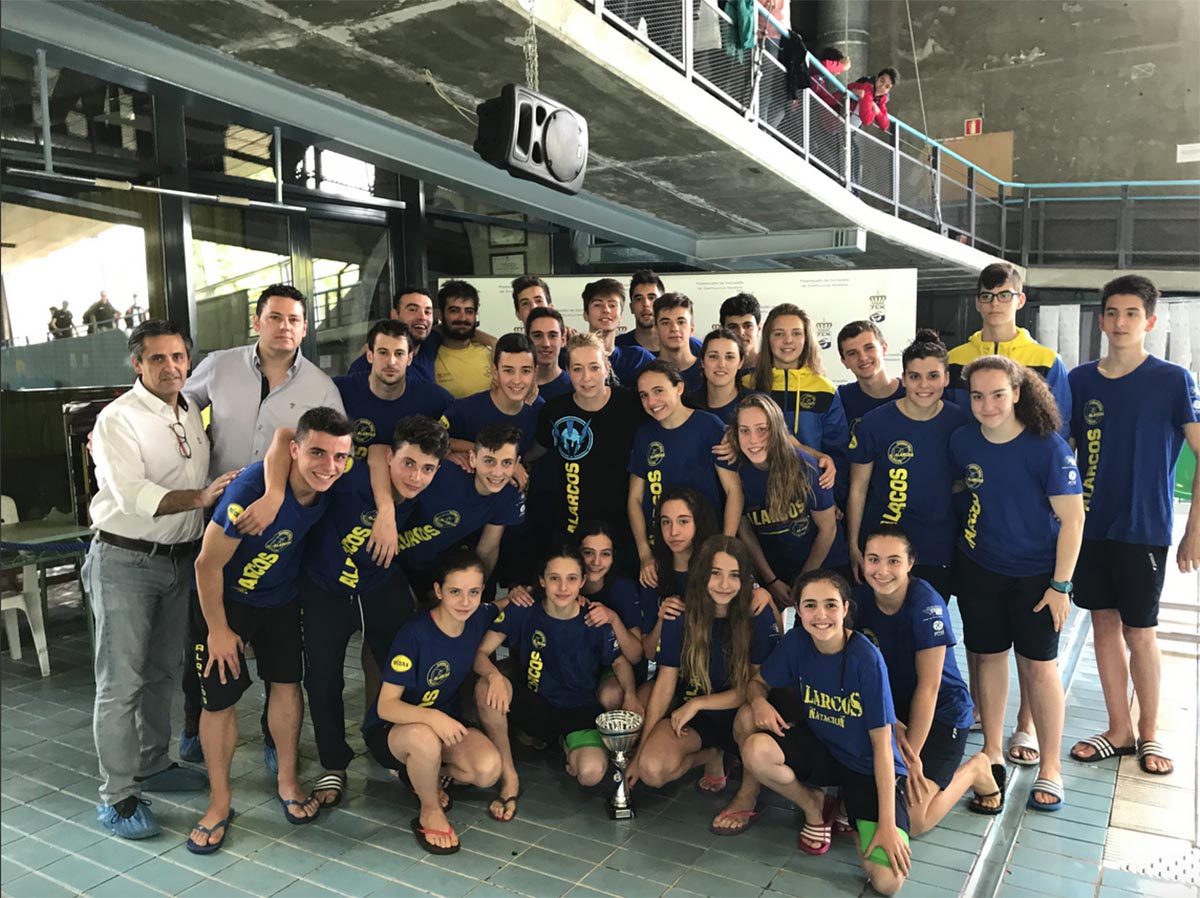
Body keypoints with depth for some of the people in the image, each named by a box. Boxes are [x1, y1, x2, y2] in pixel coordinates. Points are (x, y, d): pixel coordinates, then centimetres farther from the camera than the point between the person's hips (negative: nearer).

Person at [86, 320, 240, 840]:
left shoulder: (193, 416, 9)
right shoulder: (119, 419, -12)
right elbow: (131, 494, -25)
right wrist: (200, 497, -36)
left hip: (179, 559, 7)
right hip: (125, 561, -7)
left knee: (163, 671, 17)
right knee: (121, 681, -2)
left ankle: (153, 765, 32)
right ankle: (117, 797, 8)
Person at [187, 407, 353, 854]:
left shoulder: (334, 485, -21)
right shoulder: (253, 487, -36)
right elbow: (208, 563, -25)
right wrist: (218, 629, -15)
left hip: (281, 598, 4)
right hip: (225, 599, -4)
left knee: (286, 683, 7)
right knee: (219, 698, 1)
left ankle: (288, 782, 28)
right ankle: (220, 800, 21)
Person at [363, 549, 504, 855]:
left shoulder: (479, 619, -10)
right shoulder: (415, 634, -25)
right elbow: (386, 705, -25)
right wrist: (431, 717, -43)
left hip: (447, 722, 5)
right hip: (391, 728, -5)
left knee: (489, 770, -23)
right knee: (424, 738, -39)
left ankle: (422, 773, 9)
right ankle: (430, 812, -9)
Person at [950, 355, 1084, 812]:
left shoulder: (1048, 448, -18)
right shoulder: (962, 441, -6)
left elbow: (1072, 519, -15)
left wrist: (1061, 585, -14)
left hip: (1036, 572, -3)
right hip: (978, 568, 3)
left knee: (1039, 665, 4)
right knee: (989, 656, 12)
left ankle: (1050, 767, 20)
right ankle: (992, 752, 28)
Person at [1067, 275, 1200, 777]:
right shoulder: (1080, 381, 3)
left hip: (1144, 529, -3)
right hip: (1090, 526, 3)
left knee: (1139, 633, 5)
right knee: (1104, 625, 11)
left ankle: (1149, 732, 26)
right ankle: (1119, 730, 26)